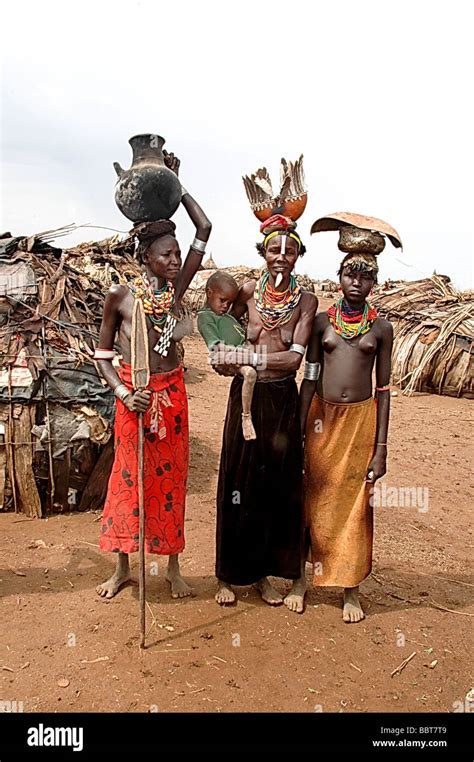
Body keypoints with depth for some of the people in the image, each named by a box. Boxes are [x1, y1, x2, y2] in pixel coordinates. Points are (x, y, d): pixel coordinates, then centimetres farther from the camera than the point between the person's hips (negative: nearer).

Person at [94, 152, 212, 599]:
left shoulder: (177, 287, -1)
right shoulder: (120, 295, -7)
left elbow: (204, 229, -2)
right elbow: (102, 352, -1)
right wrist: (122, 392, -13)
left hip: (172, 392, 2)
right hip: (134, 394, -2)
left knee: (171, 477, 10)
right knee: (129, 477, 8)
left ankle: (173, 565, 26)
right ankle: (122, 567, 27)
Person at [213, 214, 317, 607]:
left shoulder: (306, 301, -4)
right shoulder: (248, 292, -1)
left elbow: (295, 357, -14)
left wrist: (245, 356, -24)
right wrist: (226, 360, -8)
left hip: (283, 401, 0)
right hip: (247, 396, 0)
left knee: (277, 486, 9)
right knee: (238, 483, 6)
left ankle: (263, 572, 28)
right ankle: (228, 574, 23)